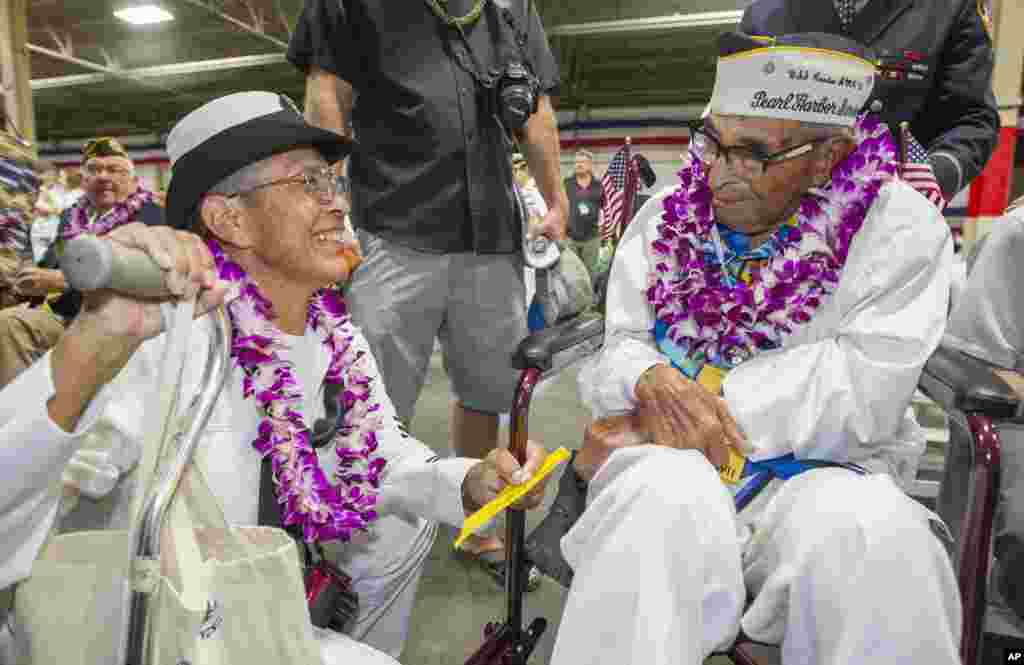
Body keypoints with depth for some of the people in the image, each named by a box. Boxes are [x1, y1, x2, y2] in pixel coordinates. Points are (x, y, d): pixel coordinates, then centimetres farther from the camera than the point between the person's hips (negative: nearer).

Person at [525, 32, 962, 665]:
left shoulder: (901, 229, -2)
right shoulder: (670, 212, 6)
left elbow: (865, 391, -14)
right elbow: (619, 346, 5)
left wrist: (697, 392, -18)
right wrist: (652, 383, -19)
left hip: (817, 469, 0)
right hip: (669, 457, 1)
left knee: (875, 533, -32)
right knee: (667, 502, -33)